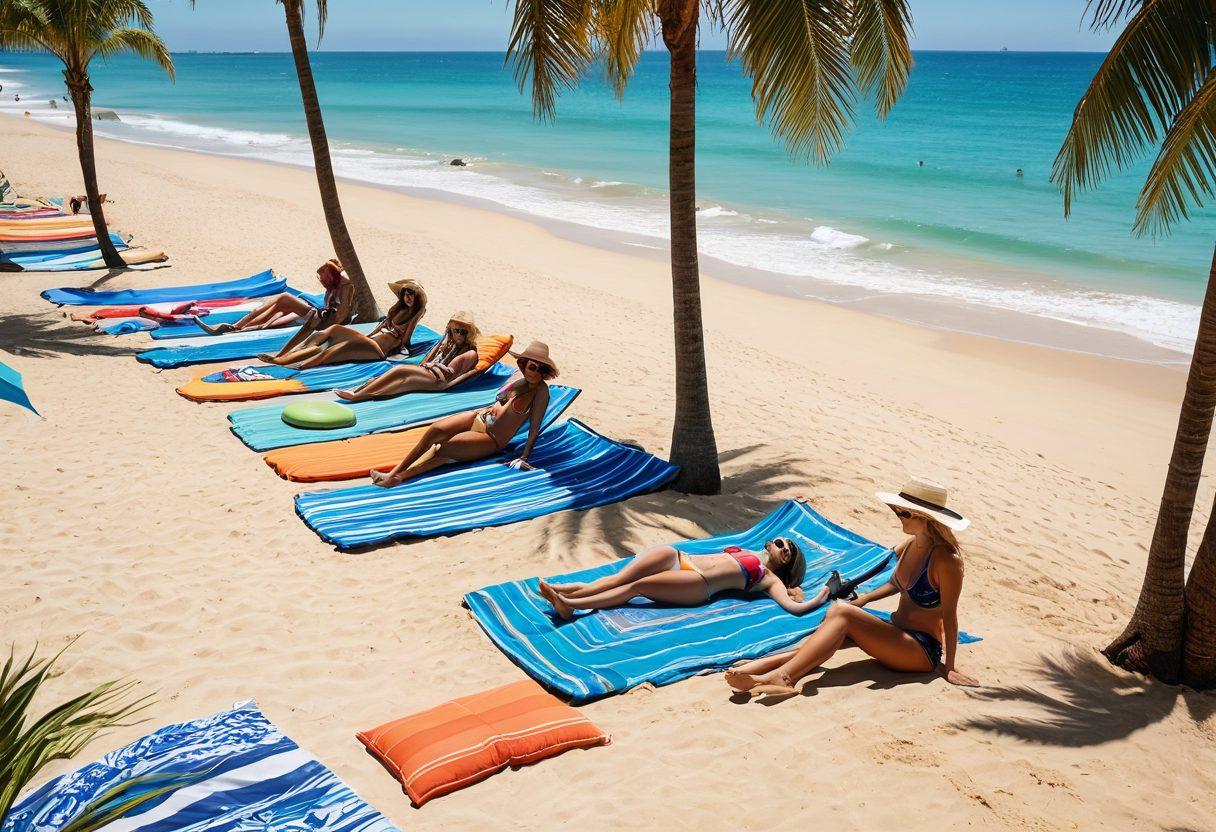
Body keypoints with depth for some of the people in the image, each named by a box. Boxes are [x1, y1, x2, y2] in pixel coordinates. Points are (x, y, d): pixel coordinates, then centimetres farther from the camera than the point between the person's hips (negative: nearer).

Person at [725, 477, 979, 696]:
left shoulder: (946, 558, -19)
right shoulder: (911, 544, 5)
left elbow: (949, 614, -16)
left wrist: (949, 666, -13)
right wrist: (864, 600, 11)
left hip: (922, 651, -8)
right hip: (897, 634, 8)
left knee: (840, 611, -26)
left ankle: (780, 676, -36)